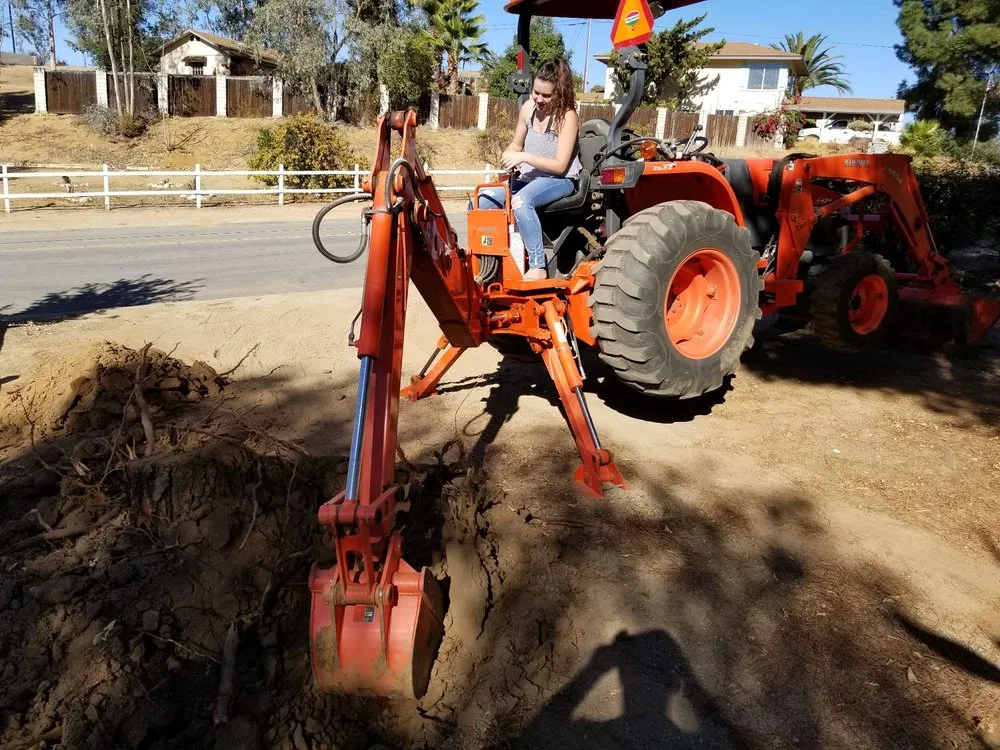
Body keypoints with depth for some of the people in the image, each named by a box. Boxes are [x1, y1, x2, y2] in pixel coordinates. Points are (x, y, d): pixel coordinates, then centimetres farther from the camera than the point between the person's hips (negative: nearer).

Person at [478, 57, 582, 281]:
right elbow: (516, 144, 16)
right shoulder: (528, 108, 2)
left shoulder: (567, 116, -14)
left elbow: (560, 165, -18)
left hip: (560, 180, -7)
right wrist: (510, 155, -8)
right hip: (529, 178, 7)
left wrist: (525, 157, -27)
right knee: (482, 199, -11)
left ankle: (538, 267, -33)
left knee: (521, 200, -37)